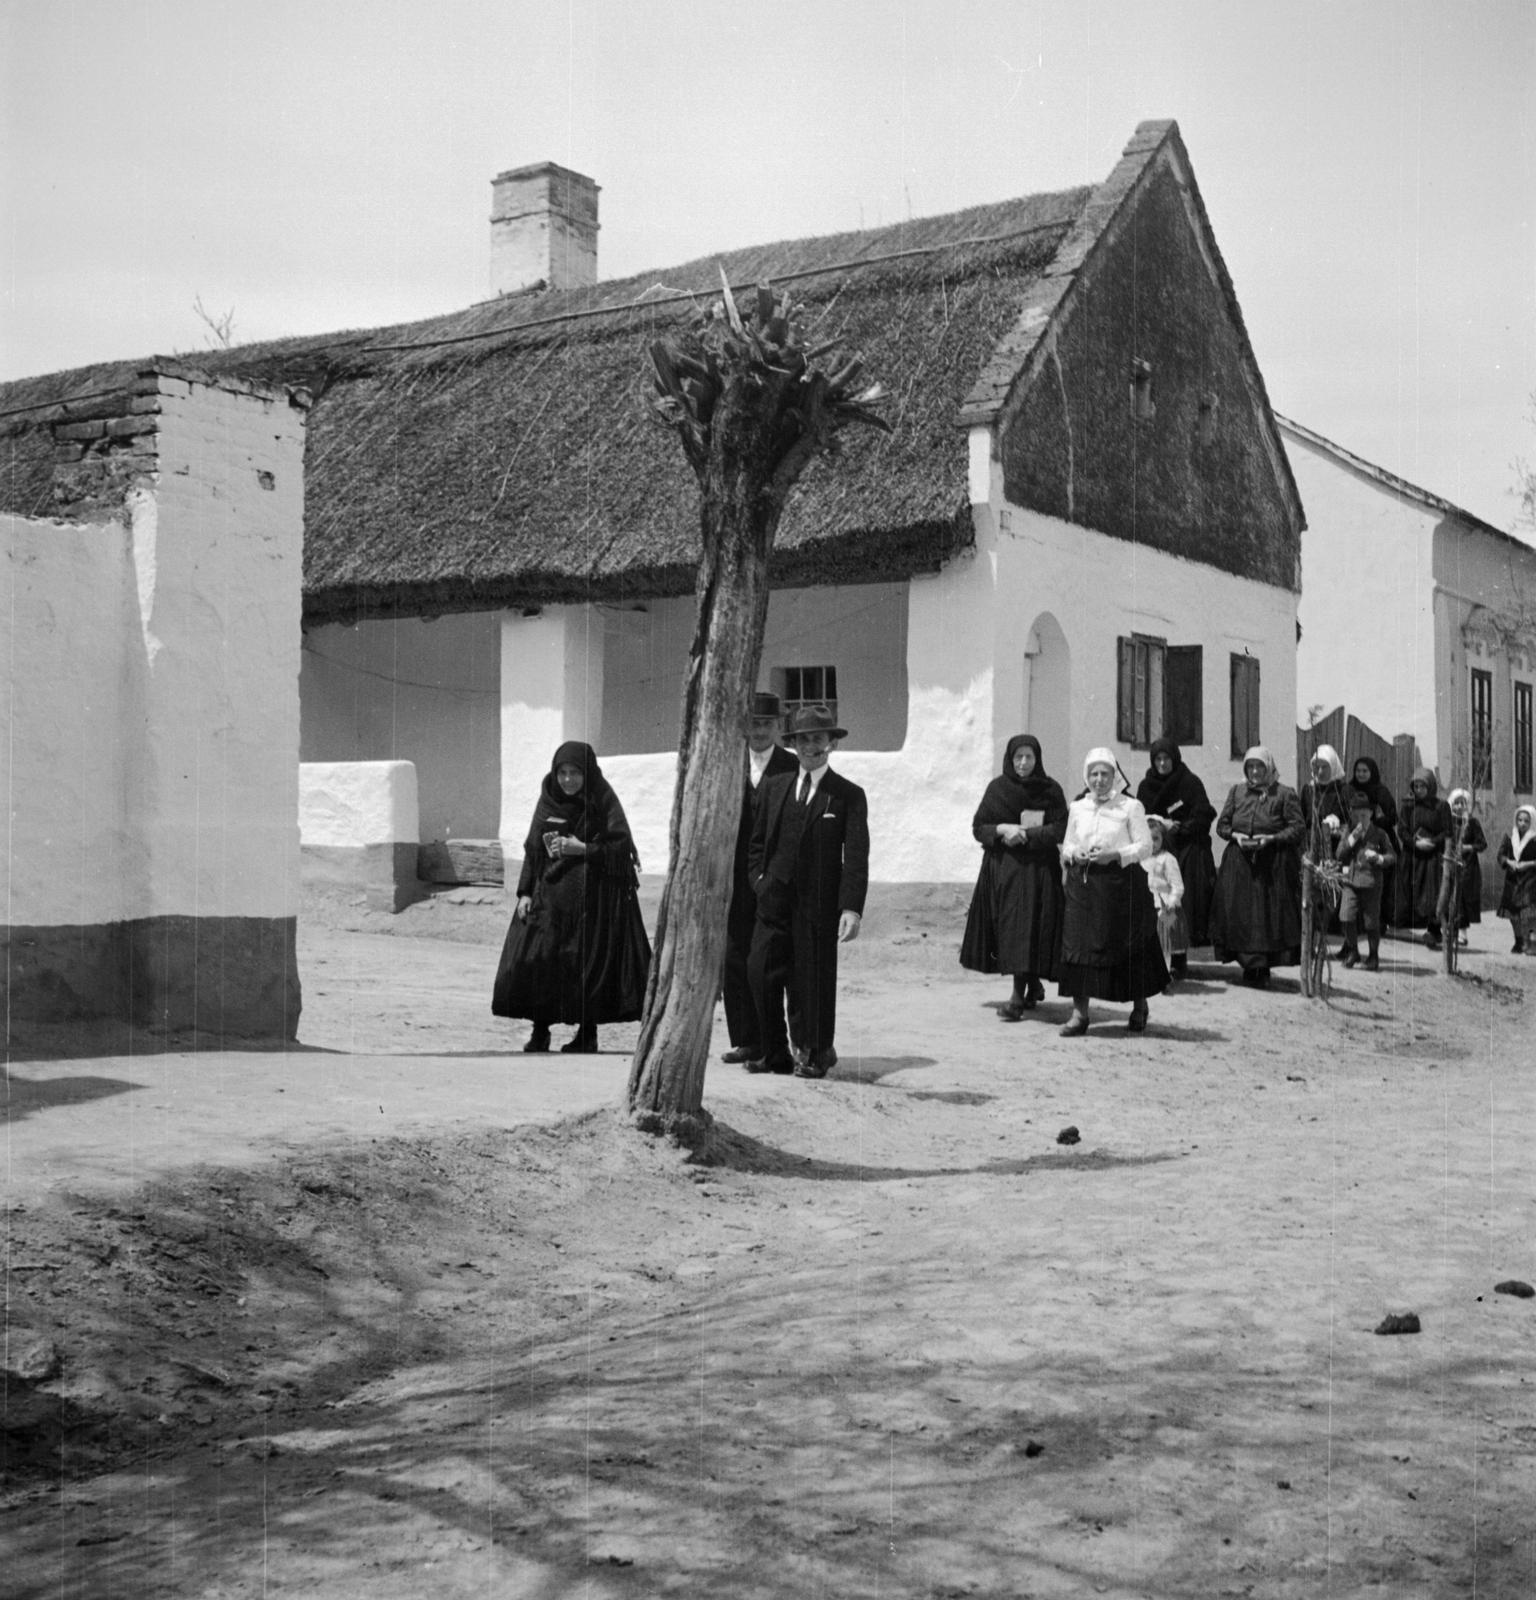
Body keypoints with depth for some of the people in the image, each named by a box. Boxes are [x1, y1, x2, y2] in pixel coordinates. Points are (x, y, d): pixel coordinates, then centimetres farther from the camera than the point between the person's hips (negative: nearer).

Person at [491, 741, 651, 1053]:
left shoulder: (603, 802, -3)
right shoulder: (548, 801, 8)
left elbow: (620, 846, -8)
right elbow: (532, 849, 11)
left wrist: (582, 849, -17)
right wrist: (525, 891, 3)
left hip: (592, 897, -4)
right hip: (549, 896, 4)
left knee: (588, 963, -2)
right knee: (536, 960, -4)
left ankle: (587, 1034, 11)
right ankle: (540, 1032, 7)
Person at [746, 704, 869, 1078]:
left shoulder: (848, 795, 0)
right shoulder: (774, 787, 13)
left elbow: (856, 857, -6)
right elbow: (757, 843, 20)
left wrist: (852, 907, -16)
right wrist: (760, 879, 3)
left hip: (818, 905, -3)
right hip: (774, 900, 3)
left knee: (814, 977, 2)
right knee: (762, 972, -5)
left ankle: (814, 1054, 19)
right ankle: (775, 1052, 8)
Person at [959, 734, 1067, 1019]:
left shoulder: (1050, 790, 0)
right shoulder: (997, 788, 5)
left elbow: (1060, 830, -6)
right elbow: (978, 827, 4)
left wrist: (1024, 835, -15)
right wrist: (1002, 830, -15)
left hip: (1037, 869, -3)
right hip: (1001, 868, 3)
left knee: (1027, 930, -10)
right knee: (1007, 930, 5)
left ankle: (1019, 996, -11)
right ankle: (1033, 986, 25)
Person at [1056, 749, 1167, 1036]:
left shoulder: (1130, 806, -1)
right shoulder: (1077, 807, 12)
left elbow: (1145, 846, -4)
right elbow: (1067, 843, 19)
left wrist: (1115, 855, -17)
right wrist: (1073, 854, -4)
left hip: (1121, 882, -3)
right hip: (1082, 883, 3)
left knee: (1128, 945, 3)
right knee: (1078, 944, -4)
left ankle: (1140, 1006, 23)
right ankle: (1080, 1011, 0)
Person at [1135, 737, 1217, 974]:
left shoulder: (1190, 783, 0)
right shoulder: (1146, 786, 11)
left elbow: (1202, 819, -3)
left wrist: (1176, 828, -11)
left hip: (1186, 853, -3)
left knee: (1182, 902, -9)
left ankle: (1179, 954, -7)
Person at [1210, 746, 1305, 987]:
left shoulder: (1285, 794, -1)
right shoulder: (1237, 791, 12)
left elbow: (1298, 828, -5)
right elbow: (1222, 824, 13)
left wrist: (1270, 838, -17)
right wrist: (1235, 835, -8)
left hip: (1273, 865, -4)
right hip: (1239, 864, 4)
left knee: (1269, 915, -5)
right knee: (1238, 913, 1)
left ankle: (1263, 967, 2)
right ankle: (1248, 964, 12)